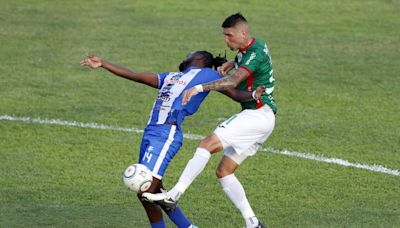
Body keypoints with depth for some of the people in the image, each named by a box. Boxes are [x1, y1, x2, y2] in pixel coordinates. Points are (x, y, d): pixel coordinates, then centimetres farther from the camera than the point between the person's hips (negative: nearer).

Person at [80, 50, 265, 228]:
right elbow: (135, 76, 30)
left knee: (146, 193, -13)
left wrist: (252, 96, -17)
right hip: (150, 133, 8)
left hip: (167, 135, -8)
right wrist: (103, 64, 29)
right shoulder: (171, 77, 27)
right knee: (156, 193, 10)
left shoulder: (207, 74, 9)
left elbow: (235, 94, 4)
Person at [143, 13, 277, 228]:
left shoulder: (256, 53, -16)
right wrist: (231, 63, 18)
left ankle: (174, 195, -30)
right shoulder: (251, 47, 14)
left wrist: (200, 88, -39)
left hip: (258, 115, -11)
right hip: (256, 116, 11)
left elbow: (233, 81, -31)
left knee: (208, 144, -23)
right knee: (224, 171, 7)